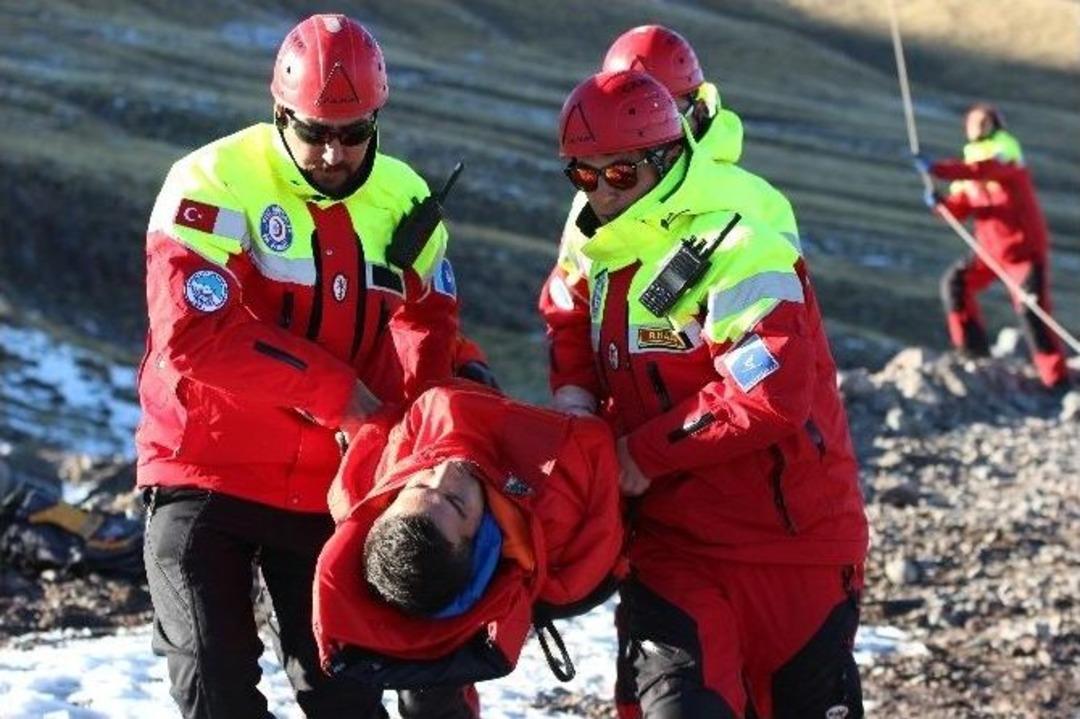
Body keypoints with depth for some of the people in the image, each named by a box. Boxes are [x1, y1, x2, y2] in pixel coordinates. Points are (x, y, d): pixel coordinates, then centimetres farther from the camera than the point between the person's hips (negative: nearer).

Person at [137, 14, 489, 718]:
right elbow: (194, 333, -23)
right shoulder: (214, 184, -14)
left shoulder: (402, 199, 3)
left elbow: (430, 325, 12)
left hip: (330, 484, 4)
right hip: (206, 470, -4)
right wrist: (335, 393, -21)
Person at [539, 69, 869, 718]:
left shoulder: (736, 251, -20)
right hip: (672, 539, 5)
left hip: (793, 542, -5)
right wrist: (575, 392, 6)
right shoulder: (601, 245, 7)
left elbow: (770, 395, -30)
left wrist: (646, 453, -20)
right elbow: (568, 316, 29)